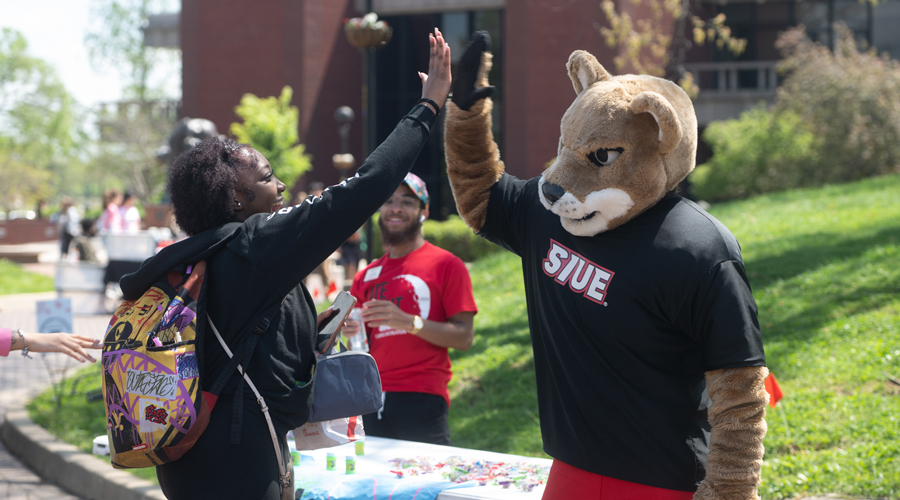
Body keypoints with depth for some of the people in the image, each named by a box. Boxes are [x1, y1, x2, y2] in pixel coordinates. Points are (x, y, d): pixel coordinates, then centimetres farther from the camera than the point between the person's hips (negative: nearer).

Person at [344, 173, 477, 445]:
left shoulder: (446, 265, 1)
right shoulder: (367, 276, 16)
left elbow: (464, 337, -6)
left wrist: (409, 322, -18)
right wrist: (351, 333, 1)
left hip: (422, 401, -5)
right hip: (373, 401, 5)